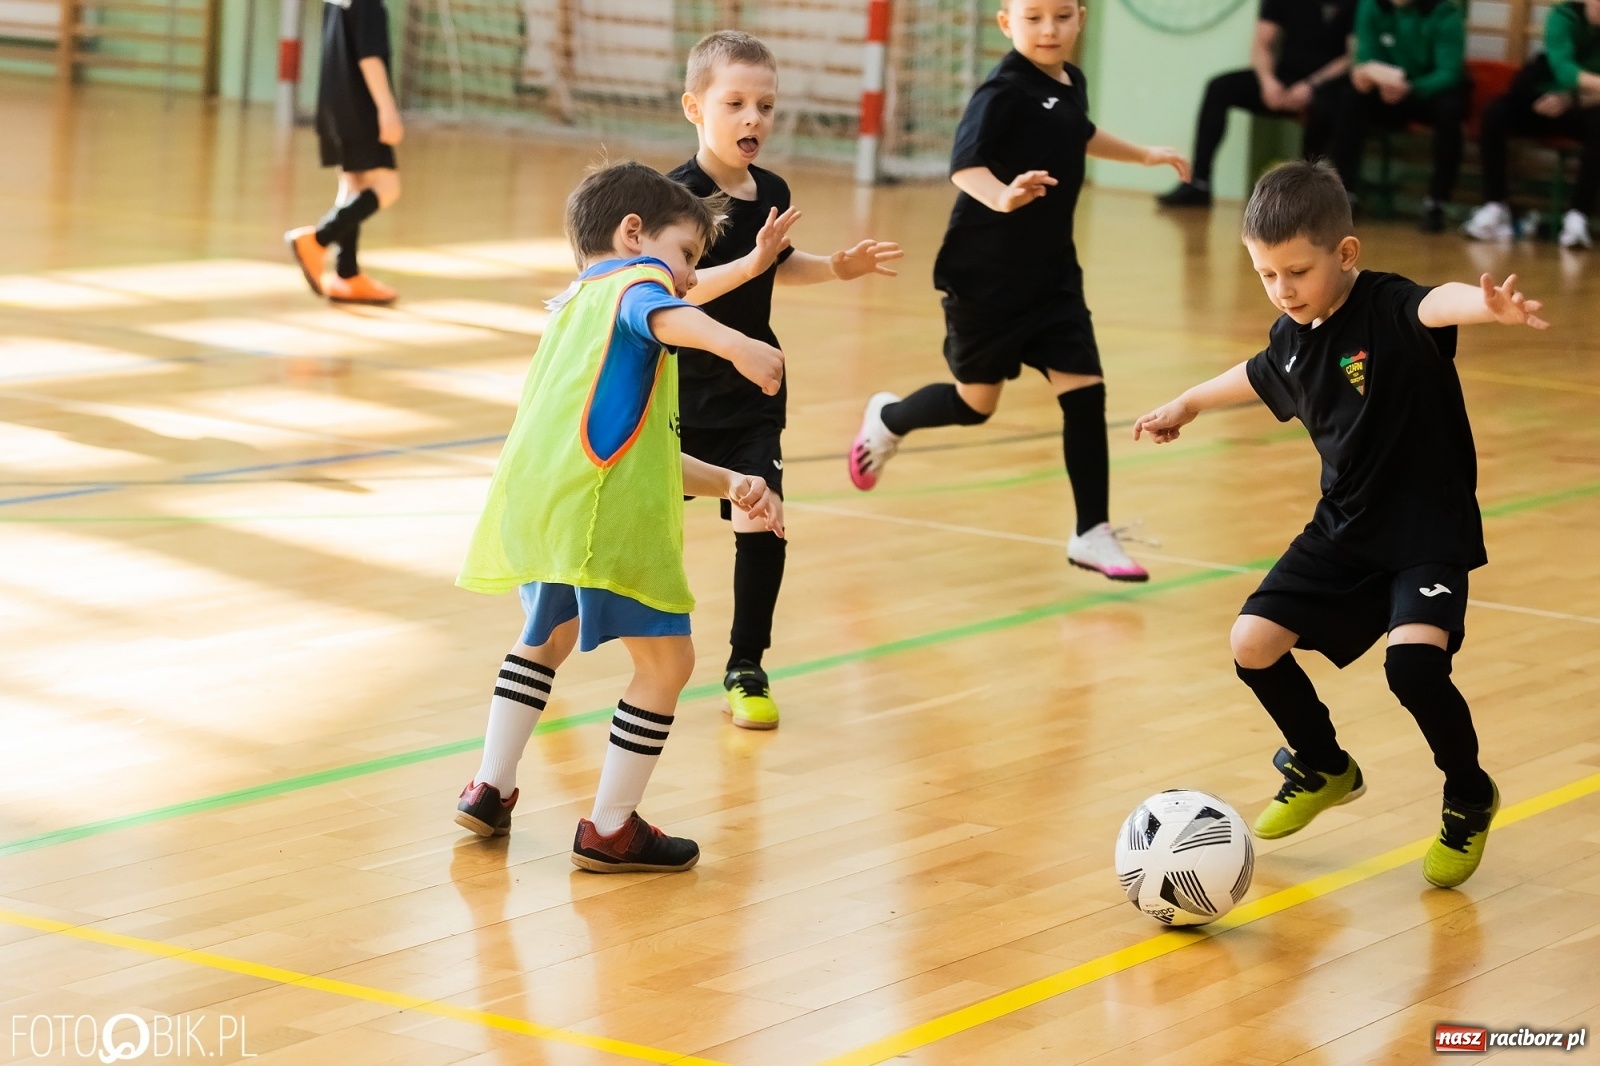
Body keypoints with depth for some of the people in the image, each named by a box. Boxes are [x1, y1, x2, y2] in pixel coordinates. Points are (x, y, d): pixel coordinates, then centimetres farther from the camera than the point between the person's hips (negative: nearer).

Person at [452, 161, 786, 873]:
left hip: (530, 505, 9)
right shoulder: (634, 275, 8)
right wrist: (733, 344, -38)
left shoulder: (570, 309, 34)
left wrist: (730, 485, 29)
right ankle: (610, 830, 9)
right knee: (667, 661, 3)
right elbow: (661, 315, -21)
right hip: (601, 512, -9)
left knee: (549, 635, 33)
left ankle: (489, 790, 33)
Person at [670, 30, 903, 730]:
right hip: (678, 390, -4)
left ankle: (745, 670, 8)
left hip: (750, 393, 4)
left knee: (760, 526, -6)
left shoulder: (772, 194, 0)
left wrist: (838, 268, 7)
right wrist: (751, 261, -40)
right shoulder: (680, 195, -19)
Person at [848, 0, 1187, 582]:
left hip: (1053, 274, 6)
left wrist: (1143, 154, 39)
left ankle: (1092, 535, 4)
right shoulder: (1004, 91, -18)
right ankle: (888, 419, 39)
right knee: (975, 403, 8)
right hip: (986, 275, -6)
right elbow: (964, 165, -31)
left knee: (1085, 393, -3)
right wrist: (1001, 196, -51)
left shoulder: (1071, 84, 5)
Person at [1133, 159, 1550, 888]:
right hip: (1343, 530, 7)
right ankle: (1323, 770, 28)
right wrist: (1187, 405, 42)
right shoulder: (1291, 338, 0)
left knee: (1413, 658, -27)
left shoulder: (1387, 309, -20)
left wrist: (1490, 305, -68)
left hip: (1428, 532, -7)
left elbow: (1438, 305, -45)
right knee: (1254, 643, 1)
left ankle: (1469, 799, 2)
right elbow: (1256, 376, 25)